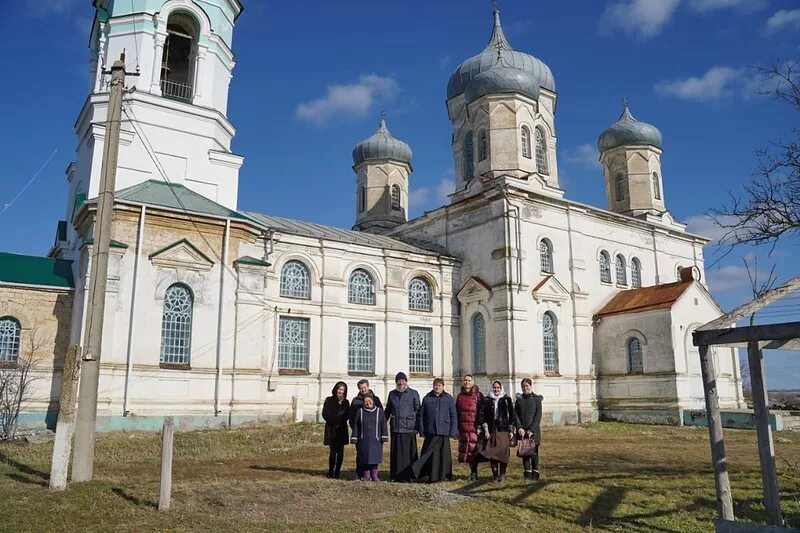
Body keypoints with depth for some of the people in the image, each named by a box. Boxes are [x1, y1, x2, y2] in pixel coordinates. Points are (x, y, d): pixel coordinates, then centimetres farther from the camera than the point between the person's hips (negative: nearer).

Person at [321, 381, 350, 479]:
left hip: (342, 429, 3)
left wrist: (340, 422, -9)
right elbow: (325, 414, -3)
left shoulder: (346, 402, 11)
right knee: (333, 451, -6)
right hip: (331, 429, -3)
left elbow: (348, 415, 7)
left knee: (340, 452, 1)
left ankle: (337, 472, 10)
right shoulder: (329, 400, 3)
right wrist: (334, 422, -10)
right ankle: (331, 472, 6)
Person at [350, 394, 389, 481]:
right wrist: (354, 438, 2)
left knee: (375, 457, -1)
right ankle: (366, 475, 11)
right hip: (363, 440, 1)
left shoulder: (379, 411, 4)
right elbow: (355, 426, 7)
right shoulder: (360, 412, 6)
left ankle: (374, 475, 11)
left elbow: (383, 425, 3)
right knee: (365, 457, 1)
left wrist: (384, 437, -4)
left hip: (375, 440, -1)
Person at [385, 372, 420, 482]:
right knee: (396, 453, 5)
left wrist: (418, 425, -4)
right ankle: (395, 476, 13)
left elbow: (418, 410, 3)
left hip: (409, 427, -3)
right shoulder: (392, 394, 13)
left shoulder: (414, 394, 4)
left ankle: (408, 476, 6)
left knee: (409, 453, 0)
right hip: (396, 427, 3)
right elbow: (388, 410, 21)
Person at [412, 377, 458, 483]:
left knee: (444, 454, 4)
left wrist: (453, 431, -2)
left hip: (444, 431, -1)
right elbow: (421, 415, 8)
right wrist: (422, 430, 2)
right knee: (431, 454, 1)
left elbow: (454, 416, 5)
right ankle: (432, 476, 9)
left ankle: (444, 475, 15)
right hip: (430, 431, 1)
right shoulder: (427, 399, 7)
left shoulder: (449, 399, 5)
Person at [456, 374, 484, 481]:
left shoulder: (478, 395, 1)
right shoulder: (460, 396, 14)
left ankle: (474, 473, 0)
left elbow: (481, 412, -3)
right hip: (463, 428, 4)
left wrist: (480, 426, -10)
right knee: (465, 449, 5)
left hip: (474, 427, -4)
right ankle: (472, 471, 17)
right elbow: (456, 412, 16)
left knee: (473, 449, -7)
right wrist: (456, 428, 11)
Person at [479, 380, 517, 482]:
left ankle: (502, 474, 8)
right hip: (491, 430, 1)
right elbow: (484, 416, 6)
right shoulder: (487, 401, 8)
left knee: (503, 452, -5)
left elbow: (512, 415, 7)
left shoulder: (507, 400, 7)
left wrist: (511, 430, 2)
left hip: (504, 430, -1)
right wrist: (486, 430, -2)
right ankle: (495, 474, 5)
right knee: (492, 452, -5)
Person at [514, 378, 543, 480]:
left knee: (534, 451, -2)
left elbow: (538, 416, -5)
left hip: (534, 430, -2)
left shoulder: (537, 399, 1)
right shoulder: (519, 399, 9)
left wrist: (531, 429, -13)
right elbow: (515, 414, 3)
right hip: (522, 430, 2)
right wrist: (519, 428, -10)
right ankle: (527, 472, 9)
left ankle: (535, 473, 6)